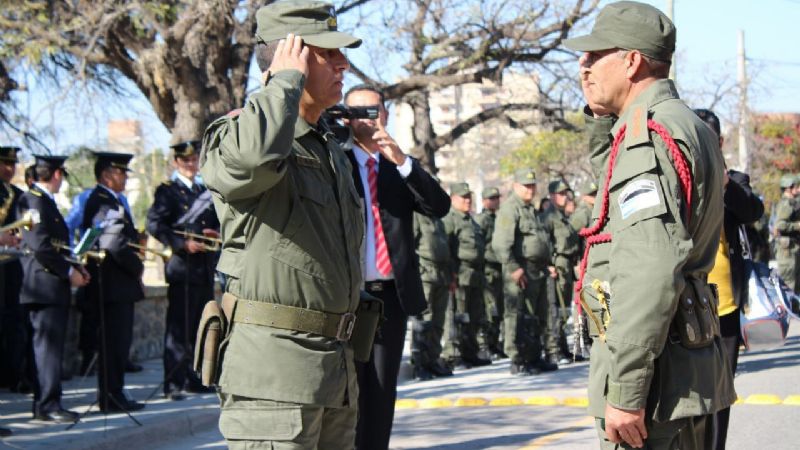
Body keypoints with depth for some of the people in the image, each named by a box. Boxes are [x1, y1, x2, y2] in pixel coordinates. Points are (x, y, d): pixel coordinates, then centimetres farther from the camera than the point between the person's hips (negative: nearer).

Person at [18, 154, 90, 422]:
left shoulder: (44, 201, 17)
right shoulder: (36, 201, -14)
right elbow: (41, 247, -21)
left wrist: (74, 268, 11)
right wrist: (69, 272, -15)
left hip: (53, 284, 10)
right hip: (45, 285, -10)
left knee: (49, 345, 12)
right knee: (48, 344, -9)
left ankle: (45, 404, 16)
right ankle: (48, 405, -8)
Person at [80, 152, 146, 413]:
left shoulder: (112, 200, 18)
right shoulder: (104, 202, -16)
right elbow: (115, 244, -23)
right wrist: (137, 267, -12)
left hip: (116, 286, 11)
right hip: (113, 285, -11)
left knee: (116, 341, 13)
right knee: (115, 341, -7)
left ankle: (112, 395, 19)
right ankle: (112, 397, -3)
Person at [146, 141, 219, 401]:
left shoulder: (206, 193, 21)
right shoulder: (167, 191, 0)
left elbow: (218, 223, 27)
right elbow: (154, 225, -11)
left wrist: (216, 233, 3)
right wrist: (182, 244, -19)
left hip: (205, 269, 7)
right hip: (181, 269, -7)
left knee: (201, 328, 11)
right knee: (179, 329, -7)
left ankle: (194, 380, 19)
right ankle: (173, 384, -6)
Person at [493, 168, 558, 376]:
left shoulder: (533, 210, 21)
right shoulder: (510, 209, -9)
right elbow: (501, 243, -19)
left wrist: (548, 264, 20)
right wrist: (514, 268, -23)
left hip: (538, 271, 10)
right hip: (521, 272, -10)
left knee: (538, 317, 14)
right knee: (519, 316, -7)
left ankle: (534, 358, 23)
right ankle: (518, 362, -5)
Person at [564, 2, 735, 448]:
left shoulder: (648, 134, -16)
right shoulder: (692, 126, 15)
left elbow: (651, 274, -26)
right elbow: (612, 173, 37)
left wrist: (626, 391, -25)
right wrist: (602, 117, 19)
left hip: (658, 376, -10)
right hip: (694, 367, 10)